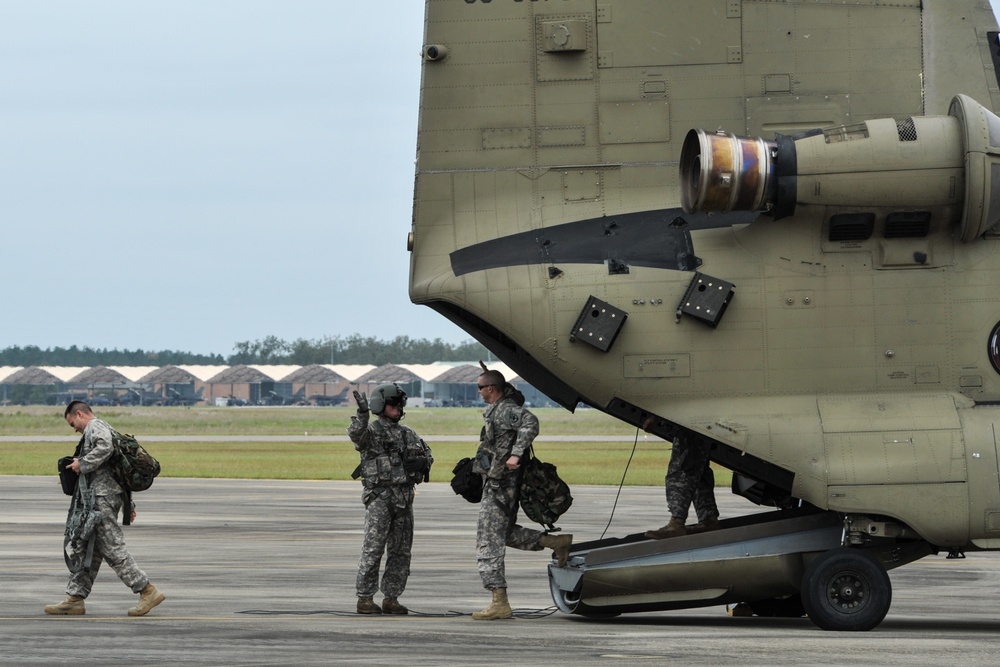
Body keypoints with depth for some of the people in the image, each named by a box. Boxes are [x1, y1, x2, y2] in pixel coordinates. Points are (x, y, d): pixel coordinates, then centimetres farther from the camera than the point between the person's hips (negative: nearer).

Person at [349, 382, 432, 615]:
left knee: (401, 551, 7)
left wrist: (421, 462, 2)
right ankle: (365, 598, -3)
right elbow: (356, 434, -25)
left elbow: (426, 453, 24)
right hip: (379, 496, -6)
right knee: (373, 549, -7)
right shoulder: (371, 431, -3)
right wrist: (362, 413, -40)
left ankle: (391, 598, 13)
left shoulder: (407, 433, 16)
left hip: (404, 497, 6)